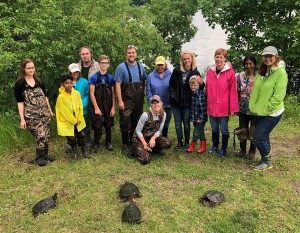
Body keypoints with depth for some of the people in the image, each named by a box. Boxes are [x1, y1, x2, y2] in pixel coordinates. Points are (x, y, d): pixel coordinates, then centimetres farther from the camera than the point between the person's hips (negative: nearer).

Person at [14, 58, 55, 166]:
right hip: (31, 115, -5)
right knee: (41, 136, -9)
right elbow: (20, 102, -6)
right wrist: (22, 119, -10)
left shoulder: (39, 81, 9)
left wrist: (50, 110, 14)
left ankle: (45, 154, 27)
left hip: (44, 113, 5)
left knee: (46, 135, 7)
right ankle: (39, 157, 11)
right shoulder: (19, 84, -5)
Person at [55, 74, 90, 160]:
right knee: (71, 138, 4)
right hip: (67, 121, -3)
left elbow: (80, 107, -1)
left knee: (81, 135, 11)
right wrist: (73, 121, -11)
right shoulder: (61, 97, -17)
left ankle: (84, 150, 33)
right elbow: (64, 111, -14)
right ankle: (74, 152, 28)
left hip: (78, 121, 3)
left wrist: (79, 119, -7)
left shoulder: (77, 93, -6)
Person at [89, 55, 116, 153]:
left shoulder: (111, 78, 2)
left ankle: (108, 143, 30)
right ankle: (96, 144, 23)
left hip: (108, 107, 2)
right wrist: (96, 108, -10)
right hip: (98, 106, -2)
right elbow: (92, 94, -6)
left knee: (108, 125, 12)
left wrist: (113, 108, -2)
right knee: (97, 126, 3)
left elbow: (113, 94, 3)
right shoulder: (94, 77, -4)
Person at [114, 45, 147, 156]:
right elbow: (118, 85, -9)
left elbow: (144, 80, 18)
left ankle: (134, 142, 29)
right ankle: (126, 145, 9)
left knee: (136, 122, 14)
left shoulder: (141, 66, 8)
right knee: (125, 123, -3)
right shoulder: (121, 67, -7)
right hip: (126, 100, -5)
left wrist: (143, 96, 12)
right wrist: (120, 101, -15)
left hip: (139, 101, 5)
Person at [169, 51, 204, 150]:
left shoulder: (195, 73, -3)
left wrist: (201, 83, -19)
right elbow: (171, 84, 7)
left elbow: (200, 88, 2)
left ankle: (187, 142, 22)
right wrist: (173, 94, -6)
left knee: (186, 123, 8)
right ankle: (179, 142, 22)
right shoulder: (176, 71, -2)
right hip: (176, 102, 2)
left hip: (187, 102, -1)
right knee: (178, 123, 9)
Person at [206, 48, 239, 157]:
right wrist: (207, 103, 8)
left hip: (224, 107, -4)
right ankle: (215, 146, 34)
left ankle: (223, 149, 24)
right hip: (211, 106, 4)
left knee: (224, 129, 9)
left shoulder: (230, 72, -10)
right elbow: (207, 89, 8)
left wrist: (233, 108, -12)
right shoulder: (210, 71, 2)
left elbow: (233, 91, -10)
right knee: (214, 128, 17)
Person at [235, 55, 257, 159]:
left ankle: (252, 151, 27)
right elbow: (237, 93, 4)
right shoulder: (239, 76, -1)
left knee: (254, 131, 10)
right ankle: (242, 149, 30)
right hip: (243, 109, 3)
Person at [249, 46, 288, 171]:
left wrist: (265, 109, -18)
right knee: (263, 137, 15)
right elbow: (255, 91, 13)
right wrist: (254, 107, 5)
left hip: (271, 113, -7)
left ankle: (267, 162, 15)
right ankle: (264, 159, 32)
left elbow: (278, 96, -20)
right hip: (259, 112, 7)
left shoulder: (281, 73, -15)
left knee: (259, 138, -5)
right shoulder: (261, 72, 8)